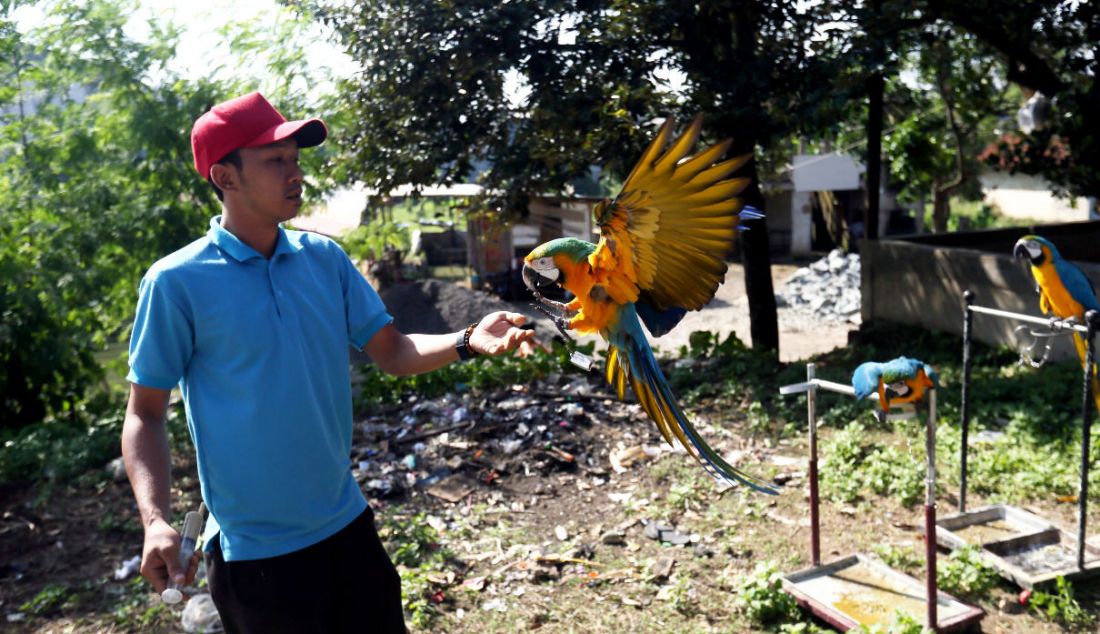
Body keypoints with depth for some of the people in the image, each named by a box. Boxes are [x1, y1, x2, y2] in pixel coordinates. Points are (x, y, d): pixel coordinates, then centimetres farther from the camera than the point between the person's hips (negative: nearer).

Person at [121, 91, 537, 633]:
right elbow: (145, 415, -8)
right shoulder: (178, 282, -13)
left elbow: (390, 352, 1)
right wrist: (155, 519, -22)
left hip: (348, 526, 5)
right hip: (254, 550, -4)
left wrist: (466, 341, -17)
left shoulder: (324, 257, 0)